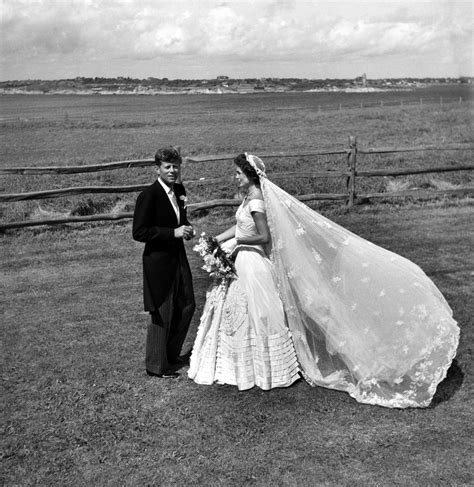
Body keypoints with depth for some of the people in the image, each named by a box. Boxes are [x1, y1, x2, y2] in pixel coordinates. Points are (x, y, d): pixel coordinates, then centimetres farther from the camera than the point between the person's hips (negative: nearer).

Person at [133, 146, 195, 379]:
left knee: (187, 306, 16)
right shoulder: (148, 195, -18)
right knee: (162, 314, 3)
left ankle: (171, 354, 37)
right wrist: (174, 232, -23)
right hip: (158, 261, -8)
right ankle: (156, 365, 22)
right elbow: (139, 232, -21)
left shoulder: (179, 190, 6)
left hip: (178, 257, 8)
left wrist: (187, 228, -3)